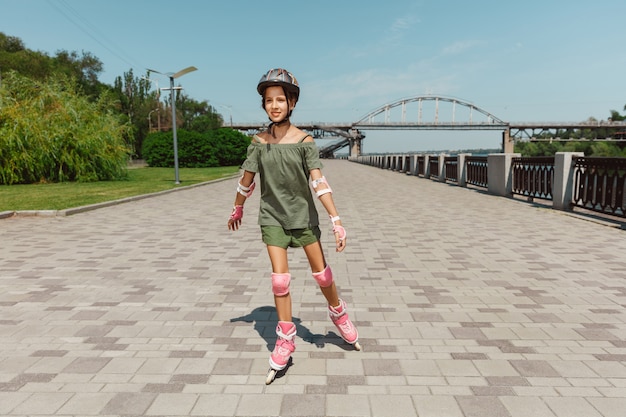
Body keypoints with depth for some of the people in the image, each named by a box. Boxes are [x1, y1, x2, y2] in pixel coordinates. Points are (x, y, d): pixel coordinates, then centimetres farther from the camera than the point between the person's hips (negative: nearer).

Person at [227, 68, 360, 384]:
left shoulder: (304, 141, -10)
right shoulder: (259, 141, -3)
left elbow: (318, 182, -18)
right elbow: (247, 179, 8)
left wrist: (336, 221, -25)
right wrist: (237, 209, 18)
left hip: (303, 215, -1)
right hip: (272, 217, 1)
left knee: (320, 271, 8)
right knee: (279, 278, -2)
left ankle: (339, 314, 36)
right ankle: (285, 340, 15)